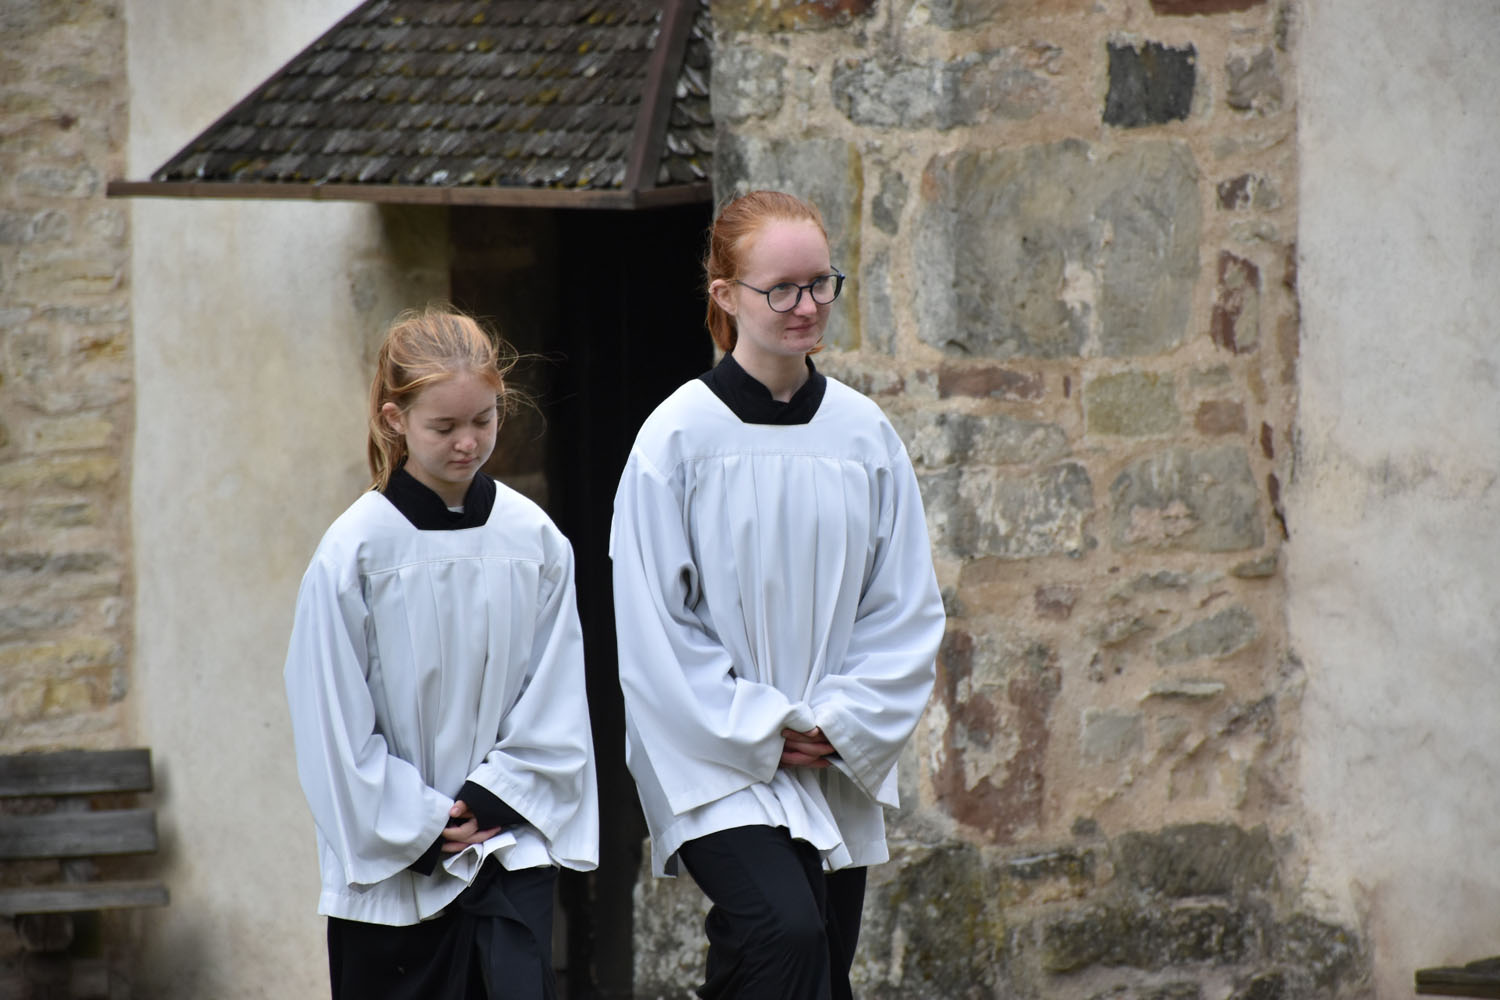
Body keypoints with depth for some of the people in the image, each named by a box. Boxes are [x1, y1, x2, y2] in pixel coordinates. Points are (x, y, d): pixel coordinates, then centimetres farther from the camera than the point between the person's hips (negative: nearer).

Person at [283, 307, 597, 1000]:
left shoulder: (533, 538, 0)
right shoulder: (354, 551, -9)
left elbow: (555, 703, 4)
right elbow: (333, 722, -6)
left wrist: (492, 799, -7)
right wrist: (418, 828, -8)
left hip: (510, 845, 1)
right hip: (391, 865, -1)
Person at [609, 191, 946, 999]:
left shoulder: (864, 433, 5)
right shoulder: (680, 438, -8)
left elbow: (905, 608, 7)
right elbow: (653, 626, -7)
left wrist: (843, 723, -6)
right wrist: (757, 733, -11)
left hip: (836, 775, 5)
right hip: (718, 769, -5)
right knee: (786, 933, -27)